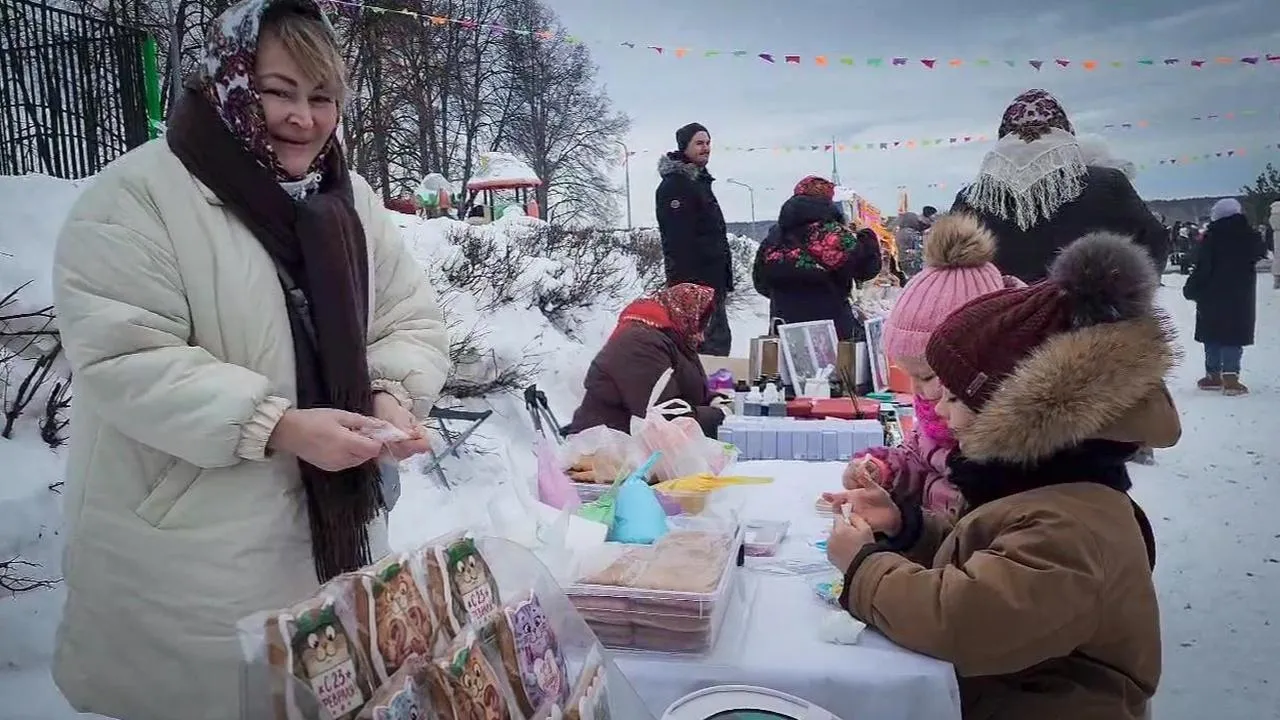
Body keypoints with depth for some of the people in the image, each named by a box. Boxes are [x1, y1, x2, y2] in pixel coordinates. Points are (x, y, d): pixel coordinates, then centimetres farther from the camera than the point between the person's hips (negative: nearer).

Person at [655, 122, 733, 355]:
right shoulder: (674, 185, -12)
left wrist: (724, 280, 22)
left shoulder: (700, 181, 20)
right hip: (695, 283, -10)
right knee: (715, 343, -10)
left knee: (719, 340, 12)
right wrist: (688, 283, -25)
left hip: (712, 281, 10)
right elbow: (678, 242, -20)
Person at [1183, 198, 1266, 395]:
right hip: (1241, 298, 2)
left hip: (1213, 298, -2)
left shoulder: (1211, 238, -11)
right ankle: (1230, 377, -8)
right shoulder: (1251, 237, 1)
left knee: (1212, 336, 8)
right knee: (1234, 337, 2)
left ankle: (1213, 375, 13)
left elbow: (1202, 269, -12)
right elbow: (1259, 255, 21)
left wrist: (1190, 290, 0)